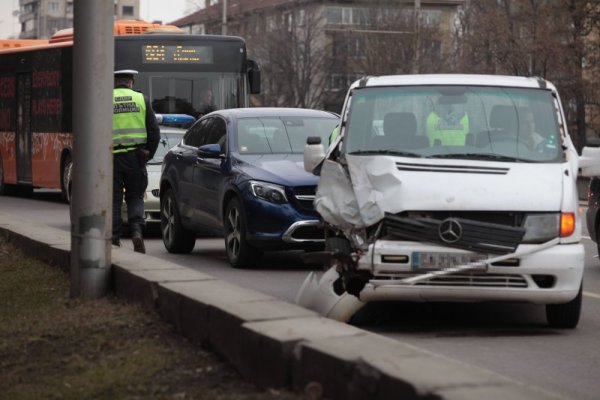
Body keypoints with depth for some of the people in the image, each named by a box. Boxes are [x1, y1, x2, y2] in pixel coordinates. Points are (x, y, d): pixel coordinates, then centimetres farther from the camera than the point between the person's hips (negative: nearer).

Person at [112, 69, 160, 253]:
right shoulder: (141, 99, 4)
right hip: (135, 158, 1)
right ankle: (137, 231, -9)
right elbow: (154, 132, 3)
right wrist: (148, 155, 12)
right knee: (135, 197, 12)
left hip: (111, 158, -1)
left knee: (113, 200, 8)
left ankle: (114, 239, 7)